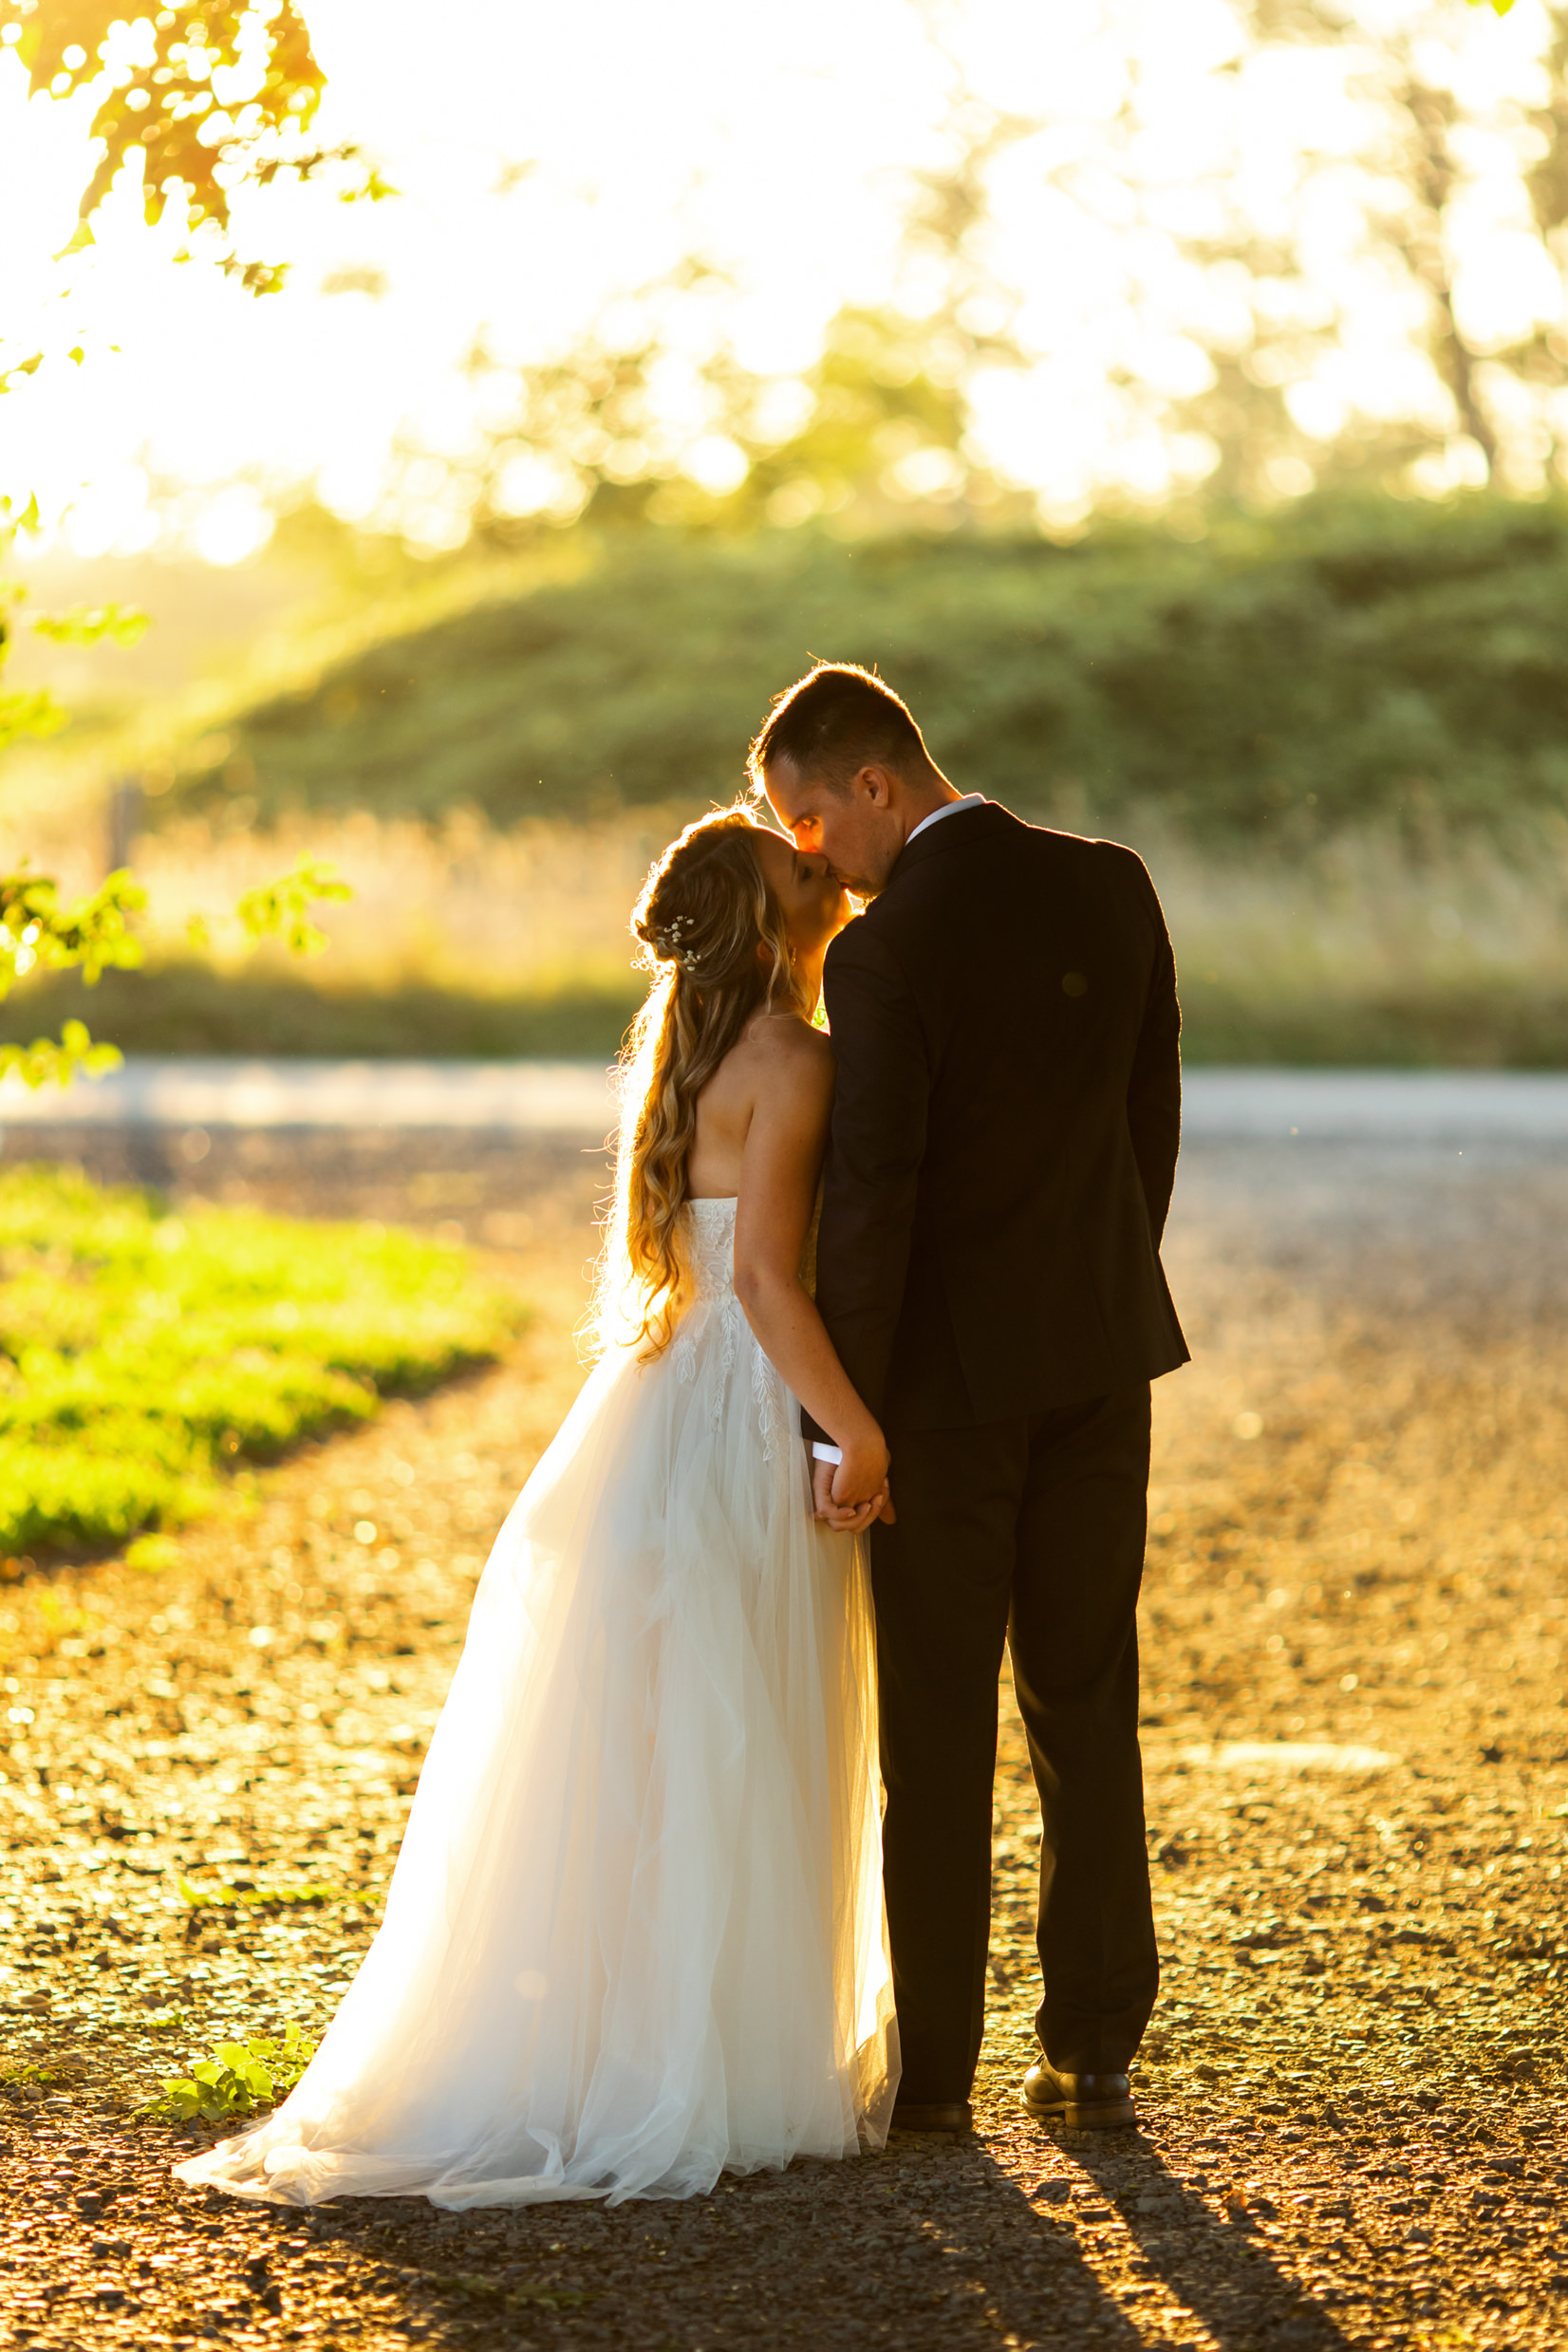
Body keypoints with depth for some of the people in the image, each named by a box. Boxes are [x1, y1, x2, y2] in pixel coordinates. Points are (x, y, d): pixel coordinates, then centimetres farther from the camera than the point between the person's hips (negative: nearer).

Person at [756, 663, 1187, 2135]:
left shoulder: (883, 954, -18)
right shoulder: (1112, 887, 0)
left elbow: (870, 1199, -19)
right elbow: (1152, 1118, 7)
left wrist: (841, 1421, -13)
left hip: (950, 1367, -5)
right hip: (1100, 1351, 5)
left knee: (938, 1729, 3)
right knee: (1086, 1708, 11)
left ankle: (932, 2065, 8)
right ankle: (1093, 2052, 14)